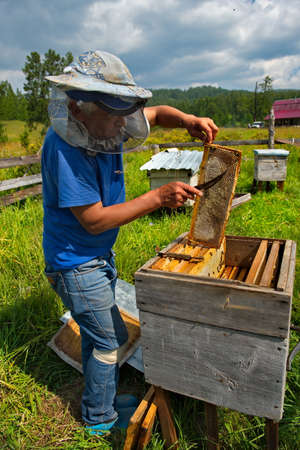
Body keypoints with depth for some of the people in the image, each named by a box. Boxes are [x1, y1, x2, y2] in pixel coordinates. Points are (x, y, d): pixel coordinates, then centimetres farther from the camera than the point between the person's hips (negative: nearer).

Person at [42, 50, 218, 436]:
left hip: (99, 256, 8)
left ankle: (99, 398, 47)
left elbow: (156, 114, 8)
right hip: (75, 263, -8)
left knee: (98, 332, 23)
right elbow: (93, 220, -28)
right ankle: (101, 418, 34)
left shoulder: (104, 127, -5)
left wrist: (190, 121, -13)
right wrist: (158, 198, -29)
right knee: (110, 340, 6)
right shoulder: (63, 147, -28)